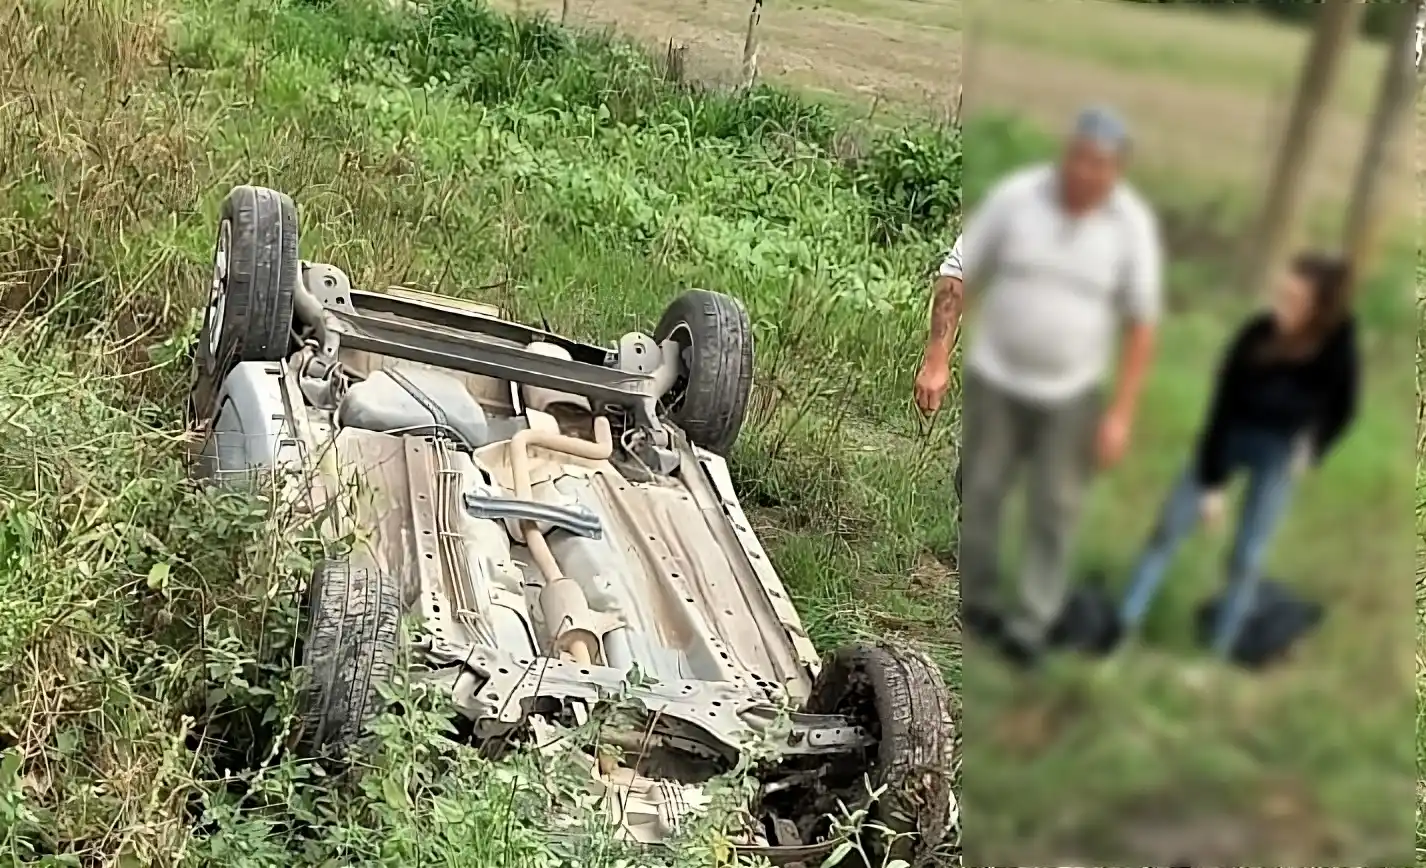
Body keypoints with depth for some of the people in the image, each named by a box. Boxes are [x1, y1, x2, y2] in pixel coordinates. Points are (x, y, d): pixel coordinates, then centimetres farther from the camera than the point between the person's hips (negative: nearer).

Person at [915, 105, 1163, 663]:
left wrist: (1121, 413, -7)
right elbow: (957, 275, -4)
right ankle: (976, 599, 28)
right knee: (979, 495, 9)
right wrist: (936, 360, -8)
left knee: (1055, 510, 3)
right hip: (994, 377, 0)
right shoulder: (1015, 197, -10)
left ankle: (1032, 621, 15)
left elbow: (1141, 324, -3)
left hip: (1072, 392, 0)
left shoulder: (1133, 226, -7)